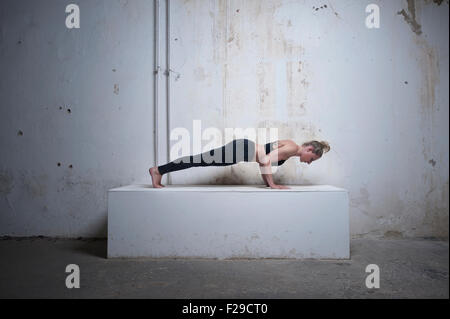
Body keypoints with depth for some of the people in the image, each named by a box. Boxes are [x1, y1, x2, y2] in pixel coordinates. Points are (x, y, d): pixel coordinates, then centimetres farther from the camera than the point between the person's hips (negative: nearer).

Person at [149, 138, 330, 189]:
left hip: (245, 150, 8)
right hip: (243, 150, -8)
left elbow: (263, 158, 24)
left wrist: (266, 181, 19)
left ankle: (159, 171, 13)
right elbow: (266, 159, -20)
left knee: (203, 160, 8)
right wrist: (271, 184, -15)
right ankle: (158, 170, -1)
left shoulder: (290, 147, 18)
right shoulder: (293, 148, -10)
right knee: (202, 160, -7)